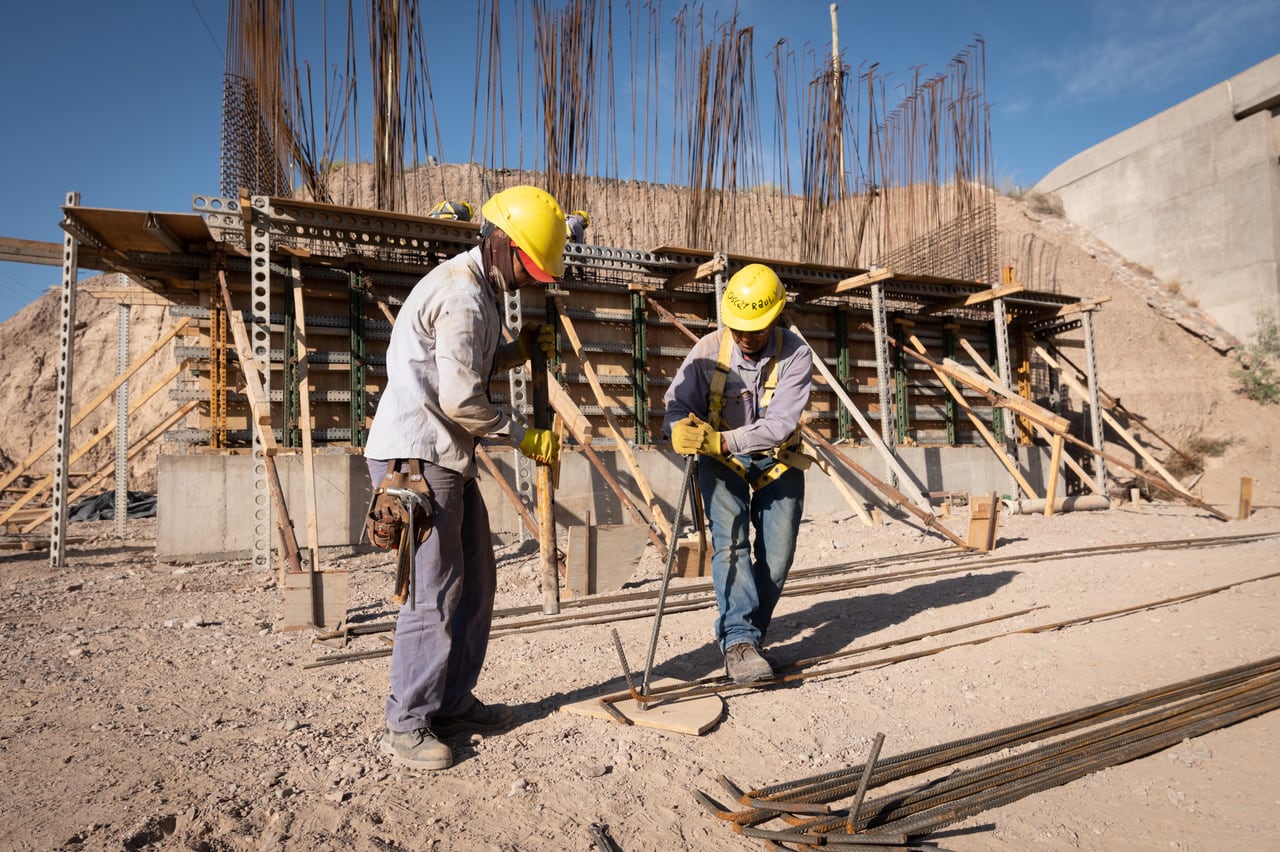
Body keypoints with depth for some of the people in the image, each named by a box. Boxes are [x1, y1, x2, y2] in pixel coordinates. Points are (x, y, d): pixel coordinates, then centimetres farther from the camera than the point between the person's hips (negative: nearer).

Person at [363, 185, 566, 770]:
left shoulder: (475, 287, 16)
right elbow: (461, 401, -21)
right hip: (418, 456, -10)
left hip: (446, 457, 10)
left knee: (475, 581, 13)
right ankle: (405, 727, 11)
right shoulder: (463, 296, -17)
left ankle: (453, 704, 26)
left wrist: (516, 352, 5)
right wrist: (524, 438, -10)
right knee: (434, 593, -4)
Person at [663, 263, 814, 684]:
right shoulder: (708, 350, -15)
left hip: (777, 460, 1)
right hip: (721, 461, 0)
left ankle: (745, 632, 21)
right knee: (730, 539, -21)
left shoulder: (795, 353, -20)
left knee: (777, 557, 0)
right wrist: (682, 426, -39)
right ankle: (738, 638, -17)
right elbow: (676, 404, -14)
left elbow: (780, 423, -30)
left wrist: (722, 440, -43)